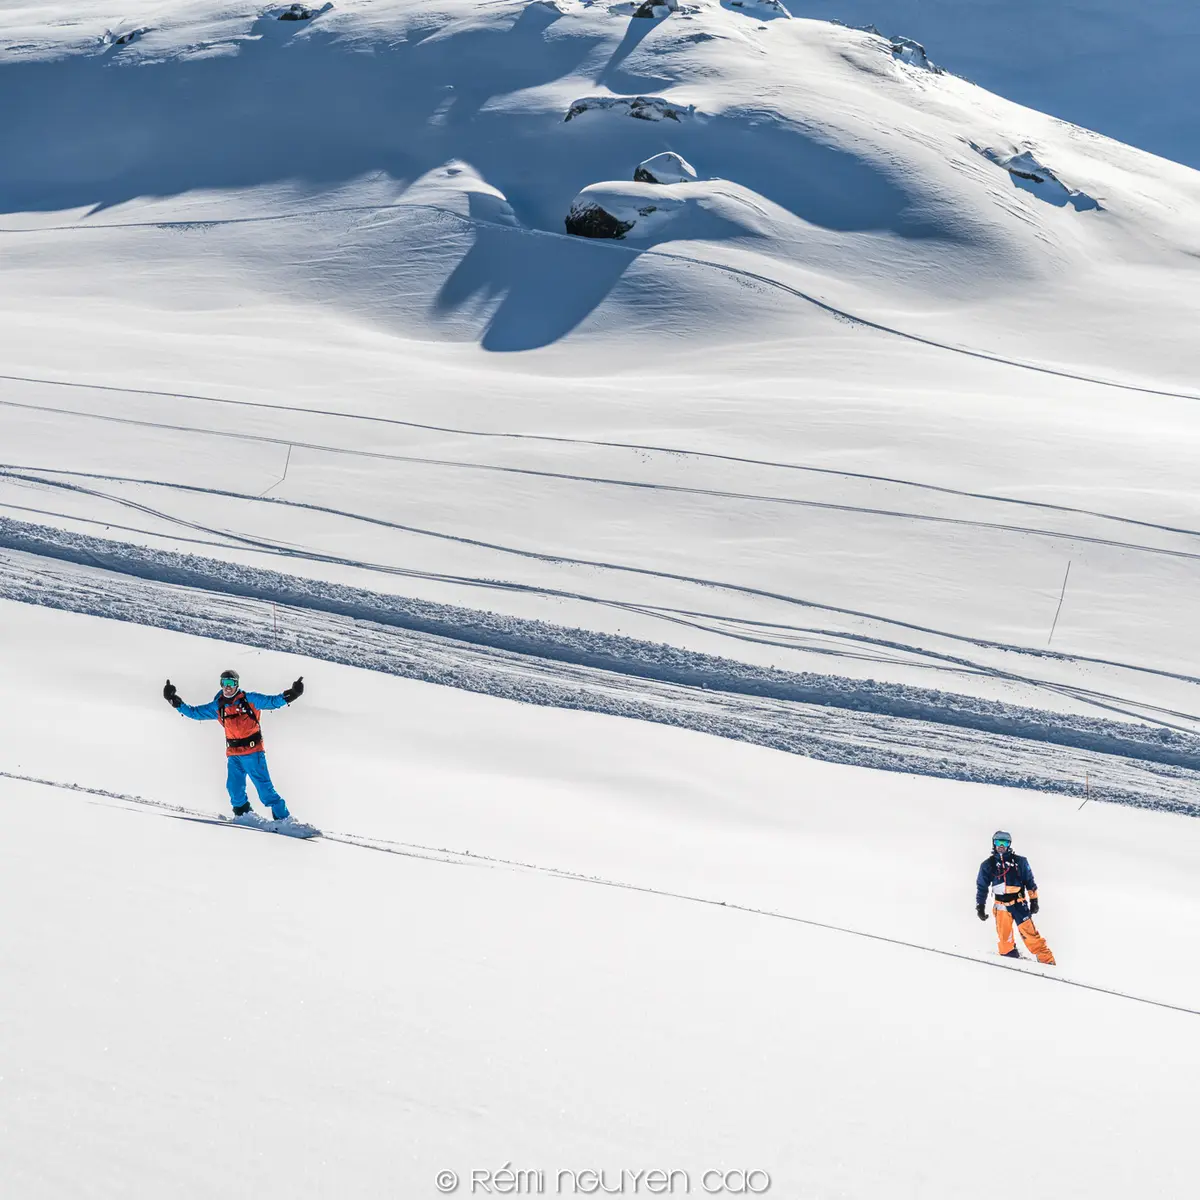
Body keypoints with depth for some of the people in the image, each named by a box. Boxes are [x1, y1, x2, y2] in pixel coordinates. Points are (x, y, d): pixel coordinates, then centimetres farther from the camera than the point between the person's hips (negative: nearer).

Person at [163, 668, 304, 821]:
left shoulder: (249, 699, -5)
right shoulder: (217, 706, 9)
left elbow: (272, 701, -10)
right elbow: (195, 712, 15)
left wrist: (290, 695, -25)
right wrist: (175, 702, 10)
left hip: (252, 751, -5)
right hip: (233, 753, 5)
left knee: (263, 785, -10)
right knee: (234, 787, 3)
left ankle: (282, 818, -5)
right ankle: (242, 813, 26)